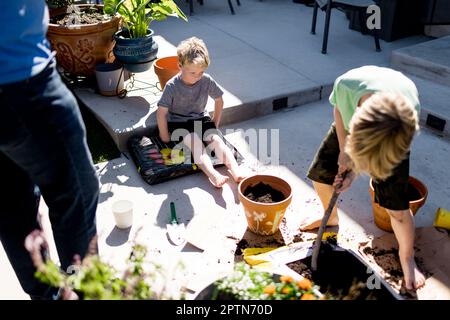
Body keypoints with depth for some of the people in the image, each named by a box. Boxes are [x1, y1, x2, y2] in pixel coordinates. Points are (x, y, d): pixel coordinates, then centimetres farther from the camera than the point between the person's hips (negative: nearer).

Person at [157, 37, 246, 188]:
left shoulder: (207, 81, -9)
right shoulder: (172, 86, -18)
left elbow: (219, 100, 7)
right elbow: (161, 113, -16)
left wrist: (215, 124, 8)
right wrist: (165, 137, -11)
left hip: (200, 119, 3)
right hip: (178, 123, -3)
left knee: (215, 138, -24)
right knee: (195, 141, -31)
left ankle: (236, 171, -36)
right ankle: (213, 174, -49)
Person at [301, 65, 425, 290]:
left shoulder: (410, 110, -41)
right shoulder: (346, 84, -41)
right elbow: (338, 108, -13)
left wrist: (355, 171, -21)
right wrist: (344, 150, -16)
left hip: (392, 141, -2)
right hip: (349, 123, 3)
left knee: (397, 206, -6)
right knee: (320, 174, 4)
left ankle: (407, 257, 20)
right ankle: (331, 217, 35)